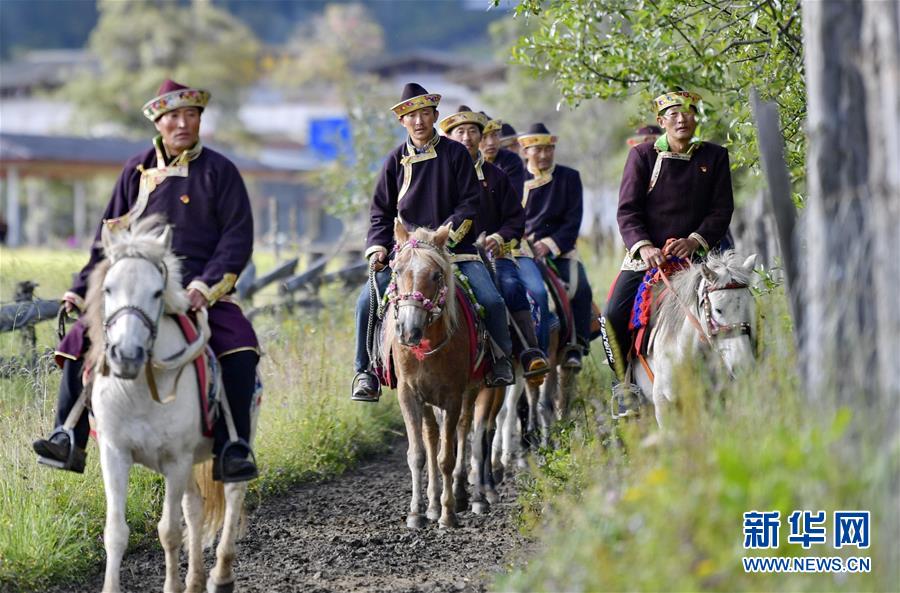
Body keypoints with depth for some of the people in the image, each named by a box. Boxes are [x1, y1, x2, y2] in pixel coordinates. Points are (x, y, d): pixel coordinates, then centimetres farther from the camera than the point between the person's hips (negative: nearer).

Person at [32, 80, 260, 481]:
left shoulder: (219, 172, 3)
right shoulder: (137, 170, 12)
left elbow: (238, 238, -3)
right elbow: (110, 236, 17)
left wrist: (206, 286, -17)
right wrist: (83, 289, 9)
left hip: (201, 293, -3)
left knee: (239, 345, -30)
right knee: (79, 340, -15)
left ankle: (234, 449, -25)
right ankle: (69, 440, -8)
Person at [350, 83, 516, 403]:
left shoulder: (456, 153, 0)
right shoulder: (396, 160, 6)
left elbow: (471, 202, -3)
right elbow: (381, 211, 10)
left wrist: (446, 233, -16)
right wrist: (378, 248, -7)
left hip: (455, 246, -2)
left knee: (491, 300, -20)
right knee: (367, 301, -16)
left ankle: (501, 360, 6)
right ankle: (366, 371, -3)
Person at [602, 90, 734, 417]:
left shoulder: (715, 157, 7)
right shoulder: (642, 155, 3)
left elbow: (722, 209, 3)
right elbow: (627, 210, -2)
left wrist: (695, 240, -15)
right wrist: (644, 247, -19)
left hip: (695, 253, 1)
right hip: (646, 254, -1)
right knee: (614, 316, -18)